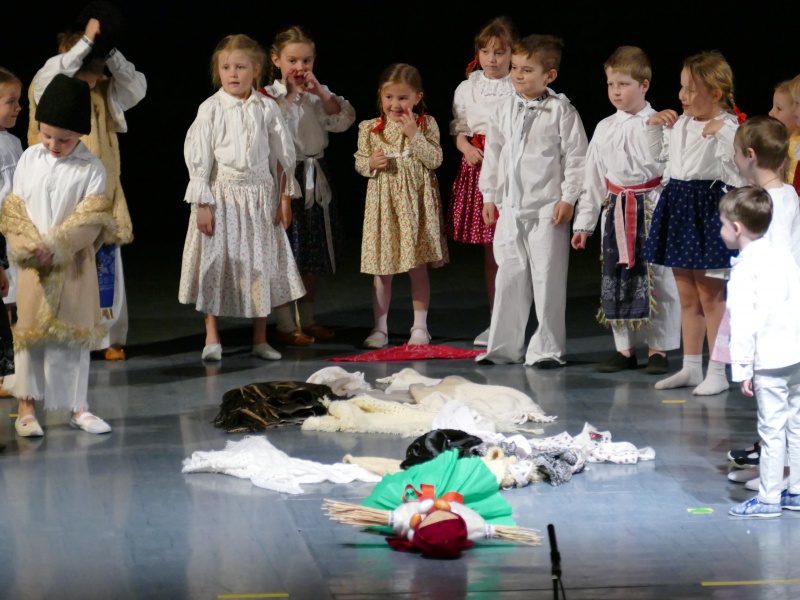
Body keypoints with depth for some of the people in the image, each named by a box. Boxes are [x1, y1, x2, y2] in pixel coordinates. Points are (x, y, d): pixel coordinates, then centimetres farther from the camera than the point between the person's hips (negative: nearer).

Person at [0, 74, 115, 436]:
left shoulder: (91, 168, -5)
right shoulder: (30, 159, 2)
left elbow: (90, 218, -11)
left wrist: (55, 248, -20)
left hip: (74, 265, -1)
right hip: (34, 265, 1)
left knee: (74, 332, 5)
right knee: (30, 329, 2)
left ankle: (78, 406, 14)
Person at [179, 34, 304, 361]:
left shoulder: (267, 108, 1)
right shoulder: (211, 108, -6)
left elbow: (283, 155, 8)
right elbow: (198, 157, -5)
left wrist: (285, 198, 6)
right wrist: (202, 204, -9)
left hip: (260, 195, 2)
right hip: (222, 195, -2)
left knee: (261, 264, 7)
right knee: (216, 264, 1)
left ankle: (260, 339, 17)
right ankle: (212, 338, 12)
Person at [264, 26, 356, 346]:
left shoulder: (319, 94, 9)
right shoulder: (270, 96, -5)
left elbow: (343, 120, -5)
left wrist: (319, 92, -14)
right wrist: (290, 95, -19)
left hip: (315, 177, 5)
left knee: (312, 254, 13)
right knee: (286, 252, -5)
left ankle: (307, 319, 24)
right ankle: (286, 325, 1)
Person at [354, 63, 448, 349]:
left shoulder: (426, 124, 0)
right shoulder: (370, 128, 2)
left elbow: (435, 160, -8)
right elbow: (359, 162, 8)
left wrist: (414, 135, -15)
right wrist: (371, 163, -14)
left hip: (416, 202, -1)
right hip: (382, 202, 1)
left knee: (418, 268, 4)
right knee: (382, 271, 4)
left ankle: (420, 326, 13)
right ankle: (380, 327, 12)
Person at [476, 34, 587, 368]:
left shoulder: (561, 111, -6)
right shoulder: (503, 110, 8)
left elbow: (576, 157, -6)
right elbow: (493, 153, 15)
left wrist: (568, 198, -10)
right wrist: (489, 195, 14)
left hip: (548, 208, -5)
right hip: (510, 207, 5)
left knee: (547, 277, -2)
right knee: (510, 276, 10)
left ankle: (547, 349, 6)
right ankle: (503, 346, 17)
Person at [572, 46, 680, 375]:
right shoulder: (604, 129, 10)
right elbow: (593, 180, 14)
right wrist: (584, 223, 13)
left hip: (652, 209, -5)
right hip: (616, 210, 5)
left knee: (658, 280, -1)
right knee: (616, 280, 8)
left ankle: (658, 348, 9)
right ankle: (624, 348, 18)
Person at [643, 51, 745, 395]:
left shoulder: (727, 128, -13)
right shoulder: (679, 124, 9)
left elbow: (738, 173, -22)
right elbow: (660, 155, 26)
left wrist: (721, 134, -29)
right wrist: (655, 127, 11)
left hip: (709, 207, -8)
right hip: (679, 206, 8)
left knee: (710, 295, -3)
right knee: (687, 295, 15)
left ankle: (717, 372, 5)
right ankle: (691, 367, 24)